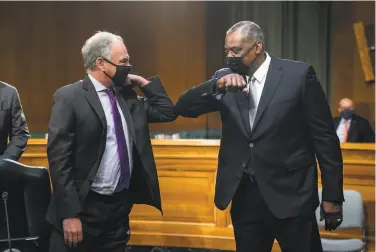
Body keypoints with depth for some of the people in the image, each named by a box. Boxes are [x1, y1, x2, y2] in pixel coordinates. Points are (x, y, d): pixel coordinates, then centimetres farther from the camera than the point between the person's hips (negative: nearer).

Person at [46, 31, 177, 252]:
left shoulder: (127, 97, 10)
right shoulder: (70, 97, -10)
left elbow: (167, 112, 15)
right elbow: (59, 158, -15)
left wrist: (144, 82, 7)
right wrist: (70, 213, -19)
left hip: (121, 204, 6)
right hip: (85, 207, -6)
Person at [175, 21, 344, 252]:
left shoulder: (299, 74, -6)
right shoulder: (225, 78, 6)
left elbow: (325, 137, -5)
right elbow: (184, 108, 0)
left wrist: (332, 196, -6)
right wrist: (217, 85, -17)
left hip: (290, 194, -4)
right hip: (243, 195, 4)